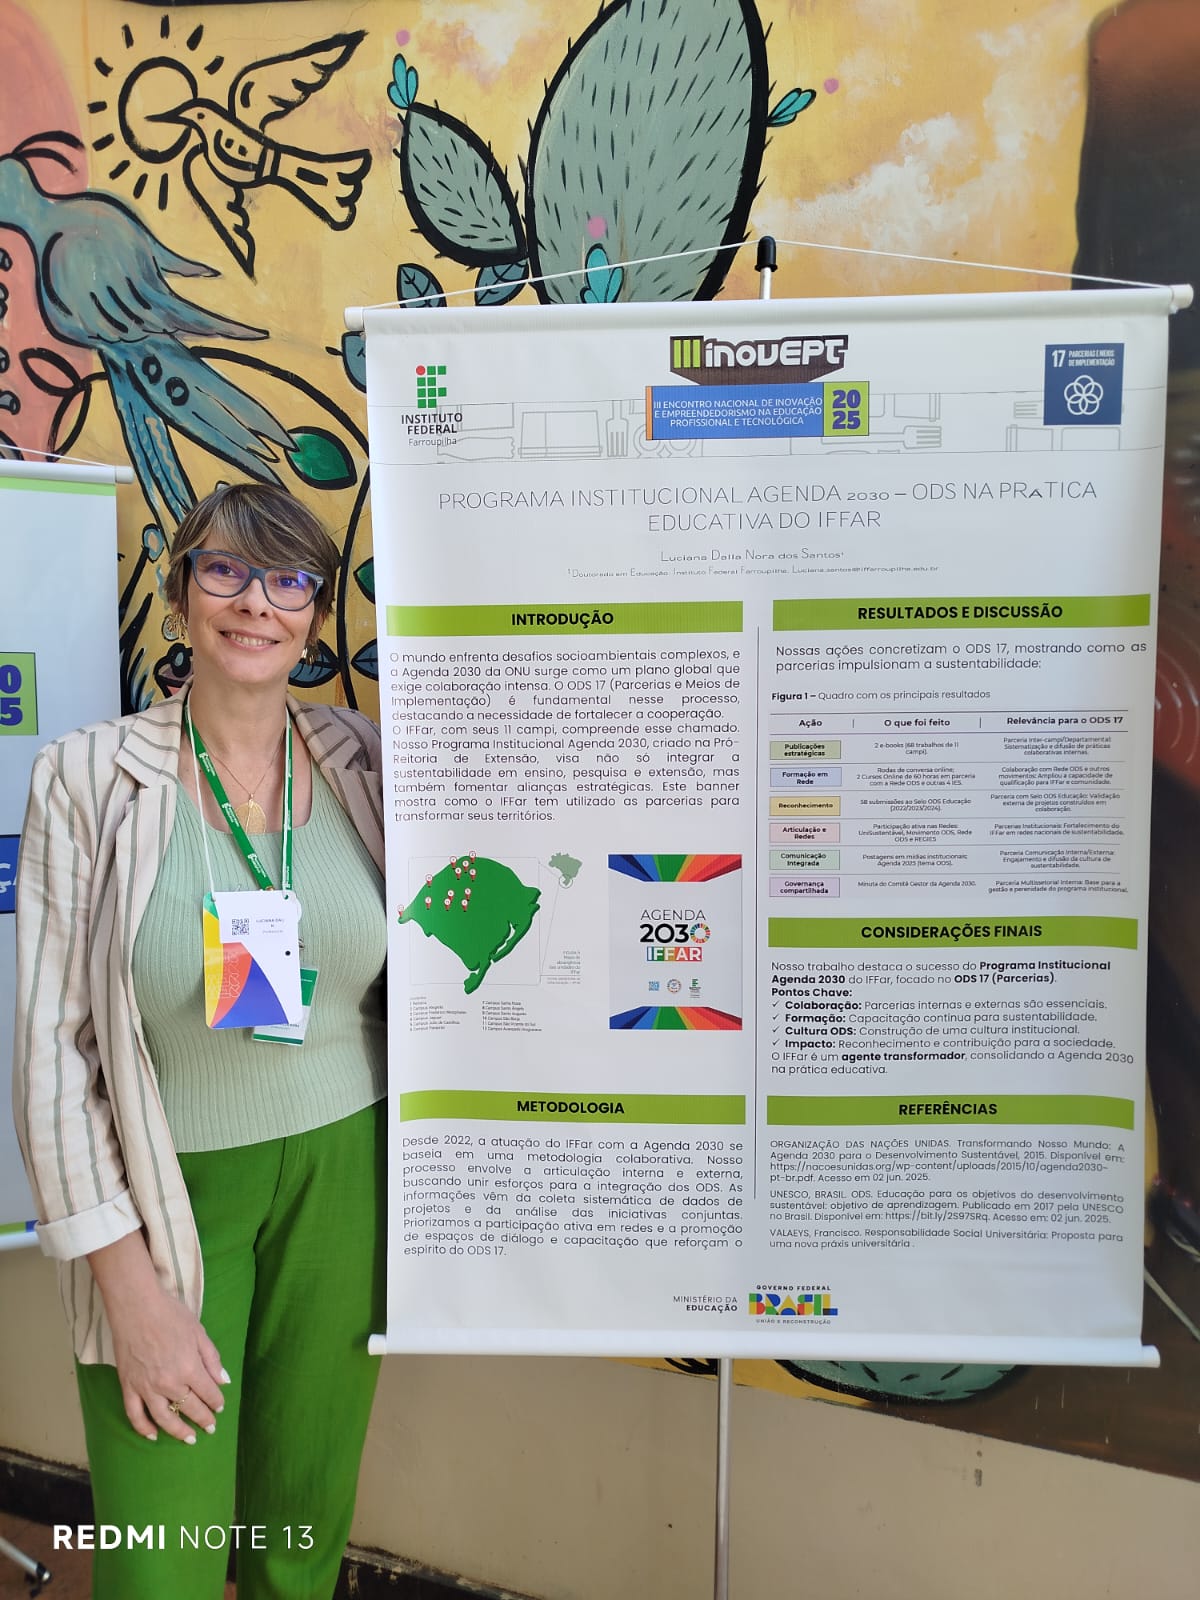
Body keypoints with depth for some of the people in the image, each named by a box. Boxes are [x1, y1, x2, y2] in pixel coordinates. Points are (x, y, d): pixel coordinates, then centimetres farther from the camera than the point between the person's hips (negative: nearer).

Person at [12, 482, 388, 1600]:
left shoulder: (362, 765, -2)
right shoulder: (88, 777, -9)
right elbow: (54, 1044, -9)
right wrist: (128, 1285, -10)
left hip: (340, 1177, 3)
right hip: (167, 1190, -2)